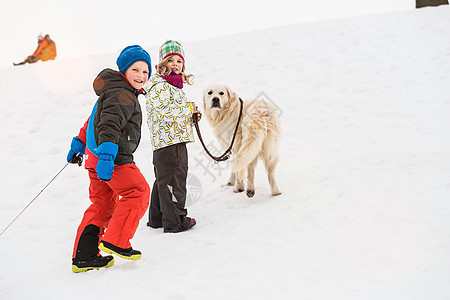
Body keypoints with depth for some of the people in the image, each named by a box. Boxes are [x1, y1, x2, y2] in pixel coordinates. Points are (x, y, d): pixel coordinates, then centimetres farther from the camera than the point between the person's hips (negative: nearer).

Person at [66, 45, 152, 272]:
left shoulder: (113, 92, 21)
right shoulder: (122, 95, -14)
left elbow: (96, 119, 31)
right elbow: (110, 123, -29)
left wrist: (79, 143, 39)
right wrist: (107, 153, -40)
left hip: (95, 155, 11)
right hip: (113, 158, -10)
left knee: (103, 203, 15)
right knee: (138, 192, 0)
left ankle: (83, 256, 16)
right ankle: (115, 242, -1)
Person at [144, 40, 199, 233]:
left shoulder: (174, 85, 19)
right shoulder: (159, 86, -13)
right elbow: (165, 111, -23)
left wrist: (192, 115, 10)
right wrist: (189, 108, -12)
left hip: (177, 139, 11)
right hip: (168, 139, -11)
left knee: (164, 179, 17)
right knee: (173, 180, -5)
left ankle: (157, 217, 27)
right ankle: (175, 220, 2)